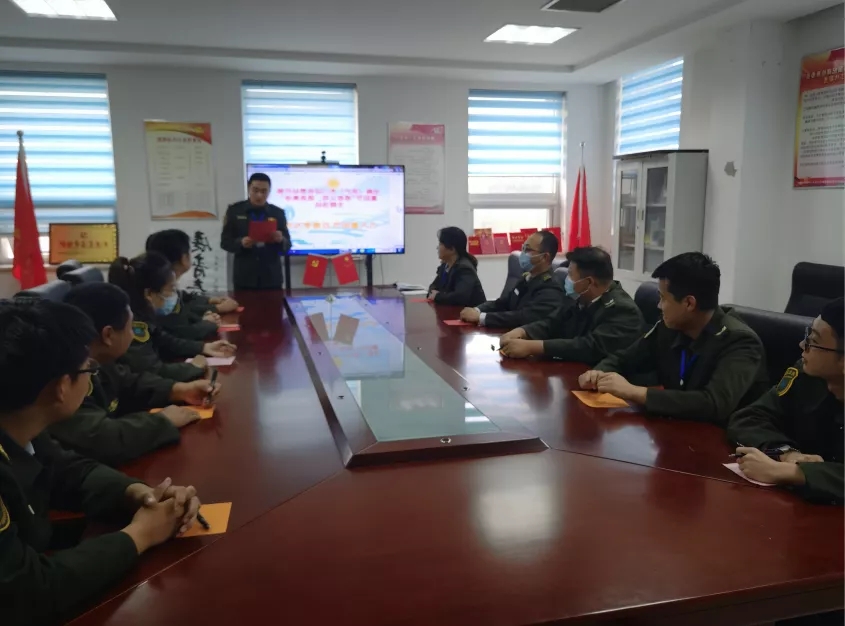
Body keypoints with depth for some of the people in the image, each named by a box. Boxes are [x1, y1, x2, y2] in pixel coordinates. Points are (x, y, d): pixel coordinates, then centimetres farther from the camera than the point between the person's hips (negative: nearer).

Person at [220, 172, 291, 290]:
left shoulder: (278, 213, 6)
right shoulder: (234, 210, 4)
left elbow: (287, 246, 6)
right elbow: (225, 241, 3)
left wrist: (281, 240, -17)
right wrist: (240, 243, -18)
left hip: (271, 278, 1)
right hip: (244, 278, -1)